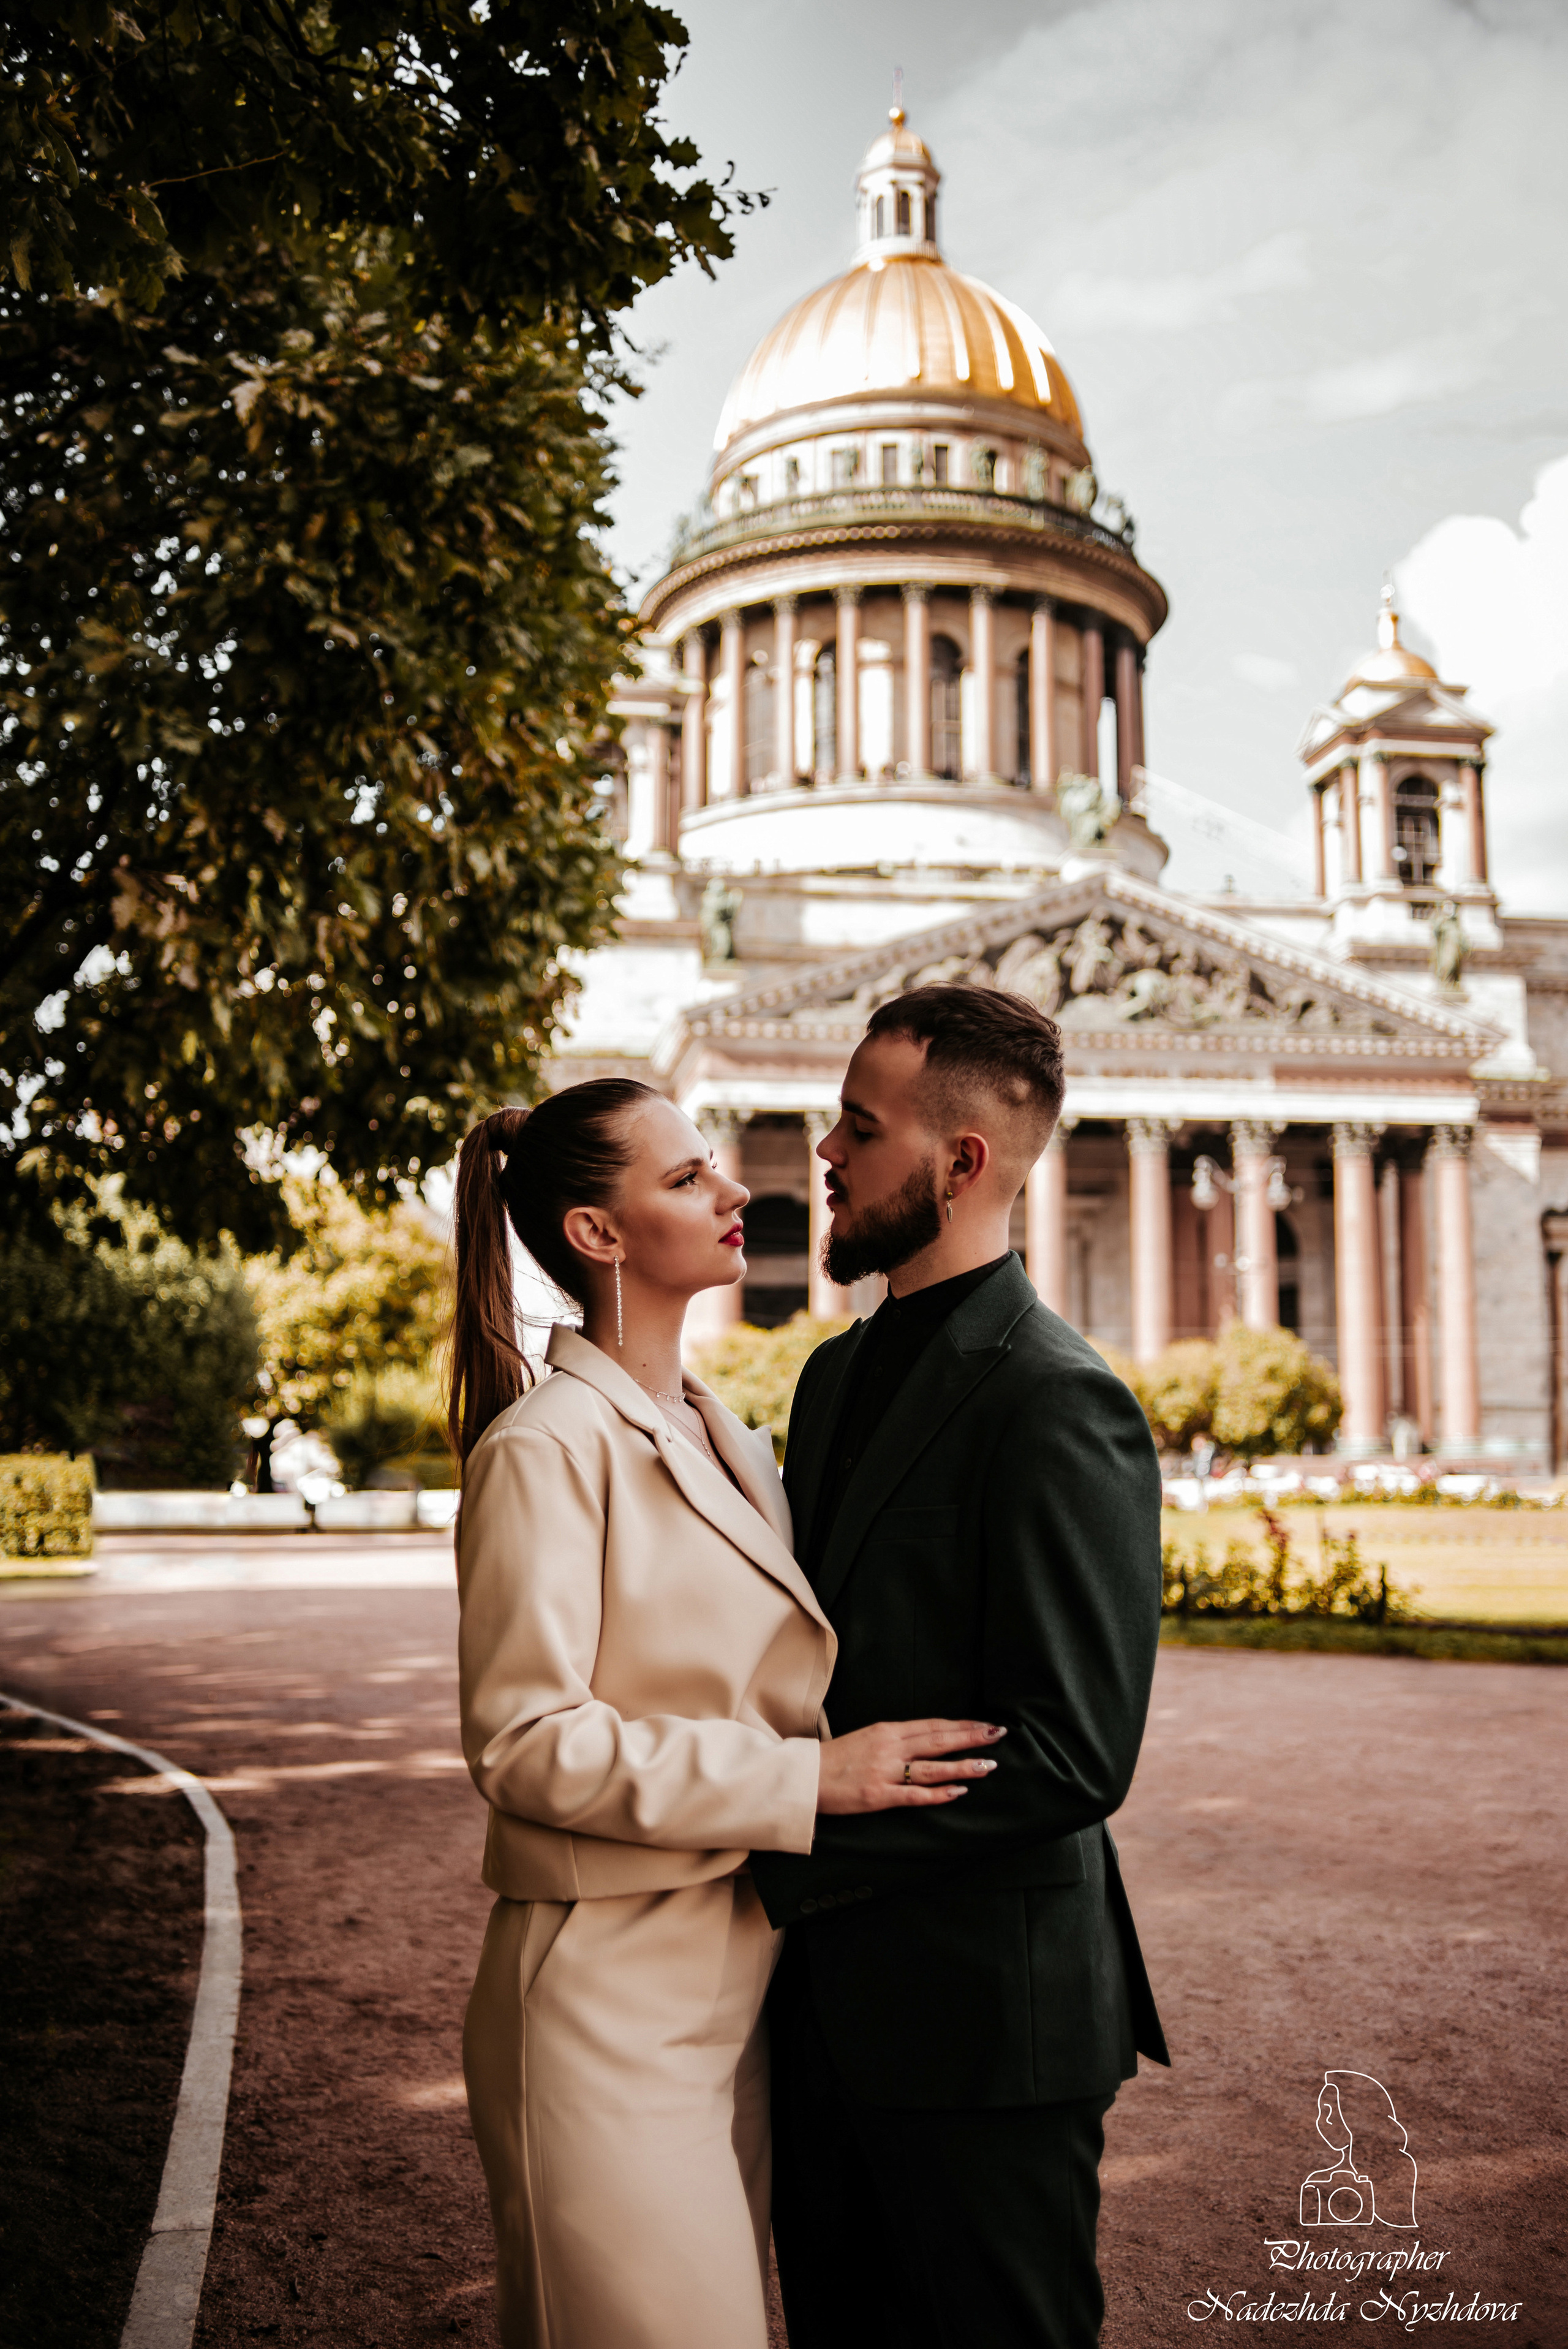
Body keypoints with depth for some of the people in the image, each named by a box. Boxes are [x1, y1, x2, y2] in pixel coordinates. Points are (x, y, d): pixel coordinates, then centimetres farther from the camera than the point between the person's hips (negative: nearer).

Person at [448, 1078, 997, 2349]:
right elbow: (523, 1743, -19)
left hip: (735, 1976, 8)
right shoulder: (549, 1446, -15)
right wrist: (810, 1778, -21)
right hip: (611, 1992, -8)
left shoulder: (729, 1439, 12)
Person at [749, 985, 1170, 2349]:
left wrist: (789, 1843, -19)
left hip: (982, 2019, -8)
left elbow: (1073, 1755, -22)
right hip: (830, 1998, 8)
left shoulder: (1058, 1403, -19)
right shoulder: (839, 1374, 10)